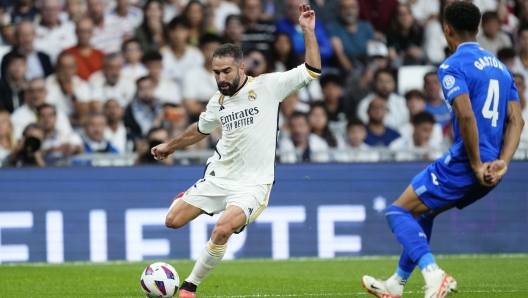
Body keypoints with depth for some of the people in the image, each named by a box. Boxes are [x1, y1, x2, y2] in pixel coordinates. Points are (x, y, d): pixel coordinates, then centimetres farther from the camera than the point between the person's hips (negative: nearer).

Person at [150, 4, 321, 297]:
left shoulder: (267, 86, -9)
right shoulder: (218, 101, 6)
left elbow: (312, 70, -11)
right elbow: (201, 129, 27)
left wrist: (308, 31, -19)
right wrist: (170, 146, 36)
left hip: (252, 183, -5)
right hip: (218, 175, 5)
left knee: (222, 230, -27)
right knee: (173, 220, 2)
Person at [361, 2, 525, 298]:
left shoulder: (454, 66, -10)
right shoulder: (501, 67, 16)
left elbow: (466, 116, -24)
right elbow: (516, 121, 8)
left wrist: (477, 165, -17)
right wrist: (502, 163, -2)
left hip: (464, 163, -8)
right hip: (488, 171, 8)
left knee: (399, 212, 1)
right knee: (422, 212, 25)